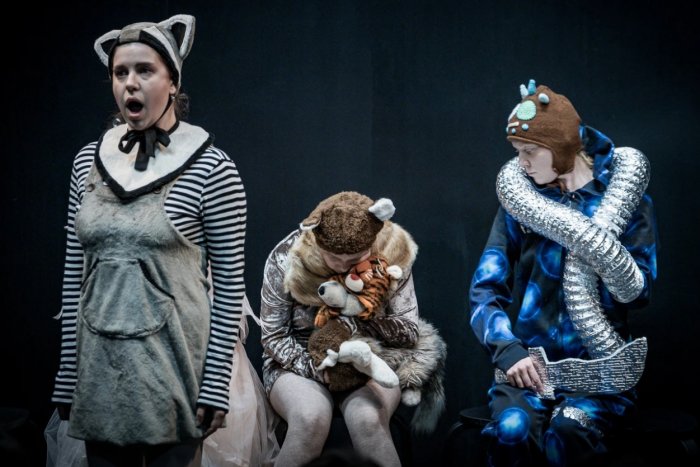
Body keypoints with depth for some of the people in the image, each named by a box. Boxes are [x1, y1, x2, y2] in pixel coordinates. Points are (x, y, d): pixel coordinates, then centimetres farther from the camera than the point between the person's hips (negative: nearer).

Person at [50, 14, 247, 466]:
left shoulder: (211, 168, -8)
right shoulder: (89, 161, 5)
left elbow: (230, 284, -7)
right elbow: (75, 275, 9)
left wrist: (216, 386, -9)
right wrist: (67, 377, 8)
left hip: (173, 366, -4)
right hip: (99, 368, 4)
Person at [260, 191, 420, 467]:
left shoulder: (393, 253, -12)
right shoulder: (287, 258, -15)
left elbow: (409, 331, -8)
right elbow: (273, 336, -7)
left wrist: (352, 321, -24)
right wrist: (314, 368, -23)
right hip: (298, 362, 0)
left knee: (367, 420, -33)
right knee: (310, 419, -34)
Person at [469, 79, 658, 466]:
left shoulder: (624, 200, 2)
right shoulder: (521, 200, 6)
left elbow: (637, 293, -5)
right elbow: (485, 290, 0)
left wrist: (594, 239, -19)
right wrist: (508, 350, -17)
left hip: (600, 368, -1)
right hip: (529, 363, 2)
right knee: (511, 431, -30)